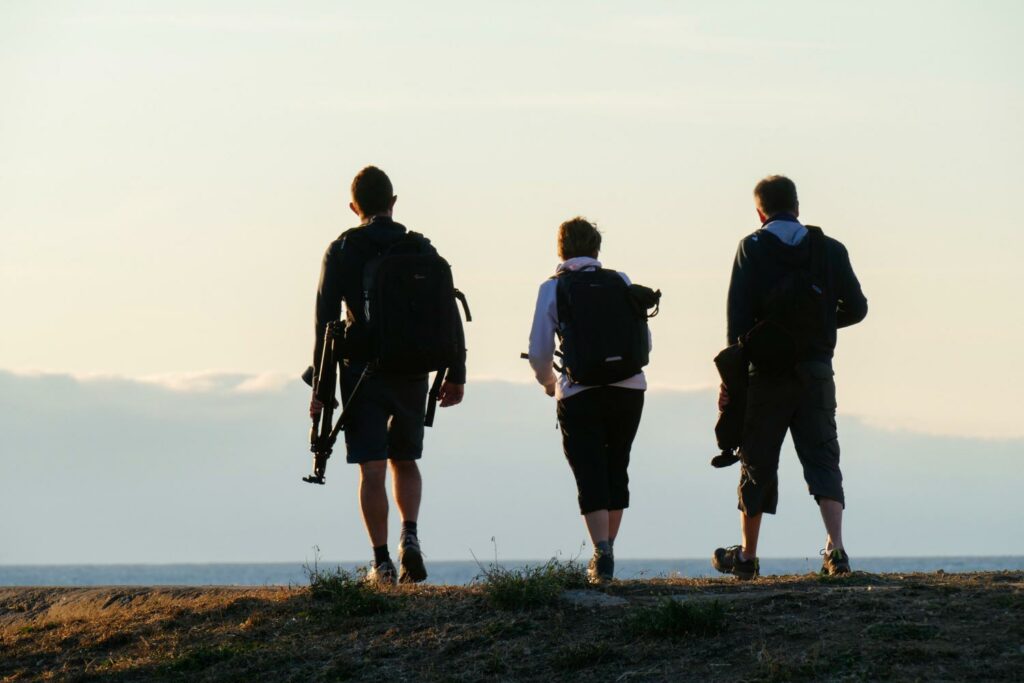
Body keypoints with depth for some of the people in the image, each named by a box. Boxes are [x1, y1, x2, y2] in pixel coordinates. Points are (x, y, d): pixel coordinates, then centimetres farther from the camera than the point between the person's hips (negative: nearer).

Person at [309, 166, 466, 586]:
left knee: (372, 469, -1)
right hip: (412, 373, 2)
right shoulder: (421, 248, 5)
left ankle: (382, 562, -5)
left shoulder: (342, 250, -1)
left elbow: (326, 320, -5)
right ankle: (410, 536, -1)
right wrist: (456, 374, 11)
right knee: (405, 460, 19)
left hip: (363, 373, -2)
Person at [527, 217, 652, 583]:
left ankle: (601, 551, -16)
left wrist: (549, 382, 19)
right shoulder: (620, 281, 6)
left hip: (579, 394, -2)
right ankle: (607, 550, 20)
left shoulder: (552, 288, 1)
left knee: (590, 474, -1)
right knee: (616, 469, 16)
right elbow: (645, 340, 5)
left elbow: (538, 351, -2)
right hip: (628, 389, 2)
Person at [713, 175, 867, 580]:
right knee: (822, 460, 1)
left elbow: (738, 319, -9)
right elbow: (856, 308, 8)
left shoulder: (751, 250, -3)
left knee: (757, 463, 9)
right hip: (816, 372, 2)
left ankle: (747, 557, 19)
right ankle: (836, 550, -17)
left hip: (767, 375, -1)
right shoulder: (830, 250, 4)